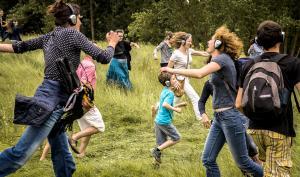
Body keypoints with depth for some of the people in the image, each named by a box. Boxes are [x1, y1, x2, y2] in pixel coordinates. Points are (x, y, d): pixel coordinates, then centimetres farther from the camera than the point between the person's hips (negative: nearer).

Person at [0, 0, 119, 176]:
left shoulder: (49, 37, 17)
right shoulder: (73, 34, -6)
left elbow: (20, 46, 20)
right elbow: (103, 57, -5)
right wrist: (112, 43, 14)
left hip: (52, 98, 9)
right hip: (54, 100, -9)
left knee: (62, 154, 11)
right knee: (22, 153, -13)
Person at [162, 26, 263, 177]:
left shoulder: (222, 58, -14)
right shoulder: (220, 60, 15)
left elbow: (199, 73, -30)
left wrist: (173, 70, -23)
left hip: (230, 117, -9)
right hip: (219, 117, 9)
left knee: (242, 162, 1)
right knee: (208, 160, 5)